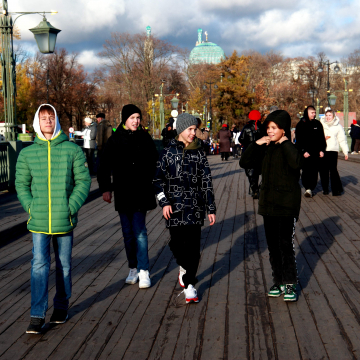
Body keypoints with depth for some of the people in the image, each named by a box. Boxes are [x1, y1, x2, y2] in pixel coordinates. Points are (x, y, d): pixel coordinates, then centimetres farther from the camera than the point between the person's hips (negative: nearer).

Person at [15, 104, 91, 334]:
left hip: (65, 220, 0)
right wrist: (30, 207, -6)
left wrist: (72, 207, -11)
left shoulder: (73, 150, -2)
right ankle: (37, 316, -1)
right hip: (39, 221, 0)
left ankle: (61, 306, 29)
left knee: (64, 265, 12)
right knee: (39, 265, -5)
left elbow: (83, 180, -2)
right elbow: (21, 184, 8)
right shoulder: (27, 153, 3)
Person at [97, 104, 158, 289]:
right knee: (128, 232, 8)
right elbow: (104, 166, 5)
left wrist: (154, 185, 8)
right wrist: (105, 188, -1)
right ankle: (133, 268, 19)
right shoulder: (115, 140, 1)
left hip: (141, 193, -1)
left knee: (139, 230, -7)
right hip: (123, 193, 1)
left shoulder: (145, 138, 2)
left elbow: (154, 163, 11)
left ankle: (144, 271, -1)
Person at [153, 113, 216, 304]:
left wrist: (211, 208, 5)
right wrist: (164, 202, -8)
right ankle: (184, 267, 32)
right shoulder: (168, 152, 2)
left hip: (195, 207, 1)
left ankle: (189, 284, 9)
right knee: (177, 243, 1)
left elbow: (207, 182, 7)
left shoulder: (199, 153, 6)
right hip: (175, 207, -1)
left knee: (193, 246, -2)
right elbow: (158, 179, 3)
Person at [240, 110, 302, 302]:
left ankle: (290, 284, 5)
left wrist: (285, 143, -22)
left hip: (287, 204, -6)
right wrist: (256, 144, -6)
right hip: (268, 203, 6)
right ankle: (278, 281, 22)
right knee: (273, 245, 11)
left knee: (286, 244, -7)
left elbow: (296, 162, -32)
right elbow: (244, 163, 3)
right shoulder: (265, 148, 6)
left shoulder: (290, 148, -10)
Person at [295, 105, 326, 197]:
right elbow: (298, 140, -1)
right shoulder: (300, 124, 1)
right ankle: (308, 188, -1)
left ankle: (310, 188, 8)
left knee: (314, 171, 1)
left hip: (316, 153, 3)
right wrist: (303, 151, -10)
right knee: (306, 170, -6)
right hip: (305, 152, -3)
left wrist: (322, 150, 5)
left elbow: (322, 138, 14)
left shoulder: (317, 124, 11)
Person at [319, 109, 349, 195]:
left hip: (333, 150, -2)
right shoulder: (321, 125, 9)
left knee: (333, 169, -11)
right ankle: (325, 189, 15)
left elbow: (342, 140, 11)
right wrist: (323, 138, -6)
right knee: (323, 170, 2)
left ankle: (336, 189, -5)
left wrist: (346, 152, 6)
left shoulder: (338, 126, 9)